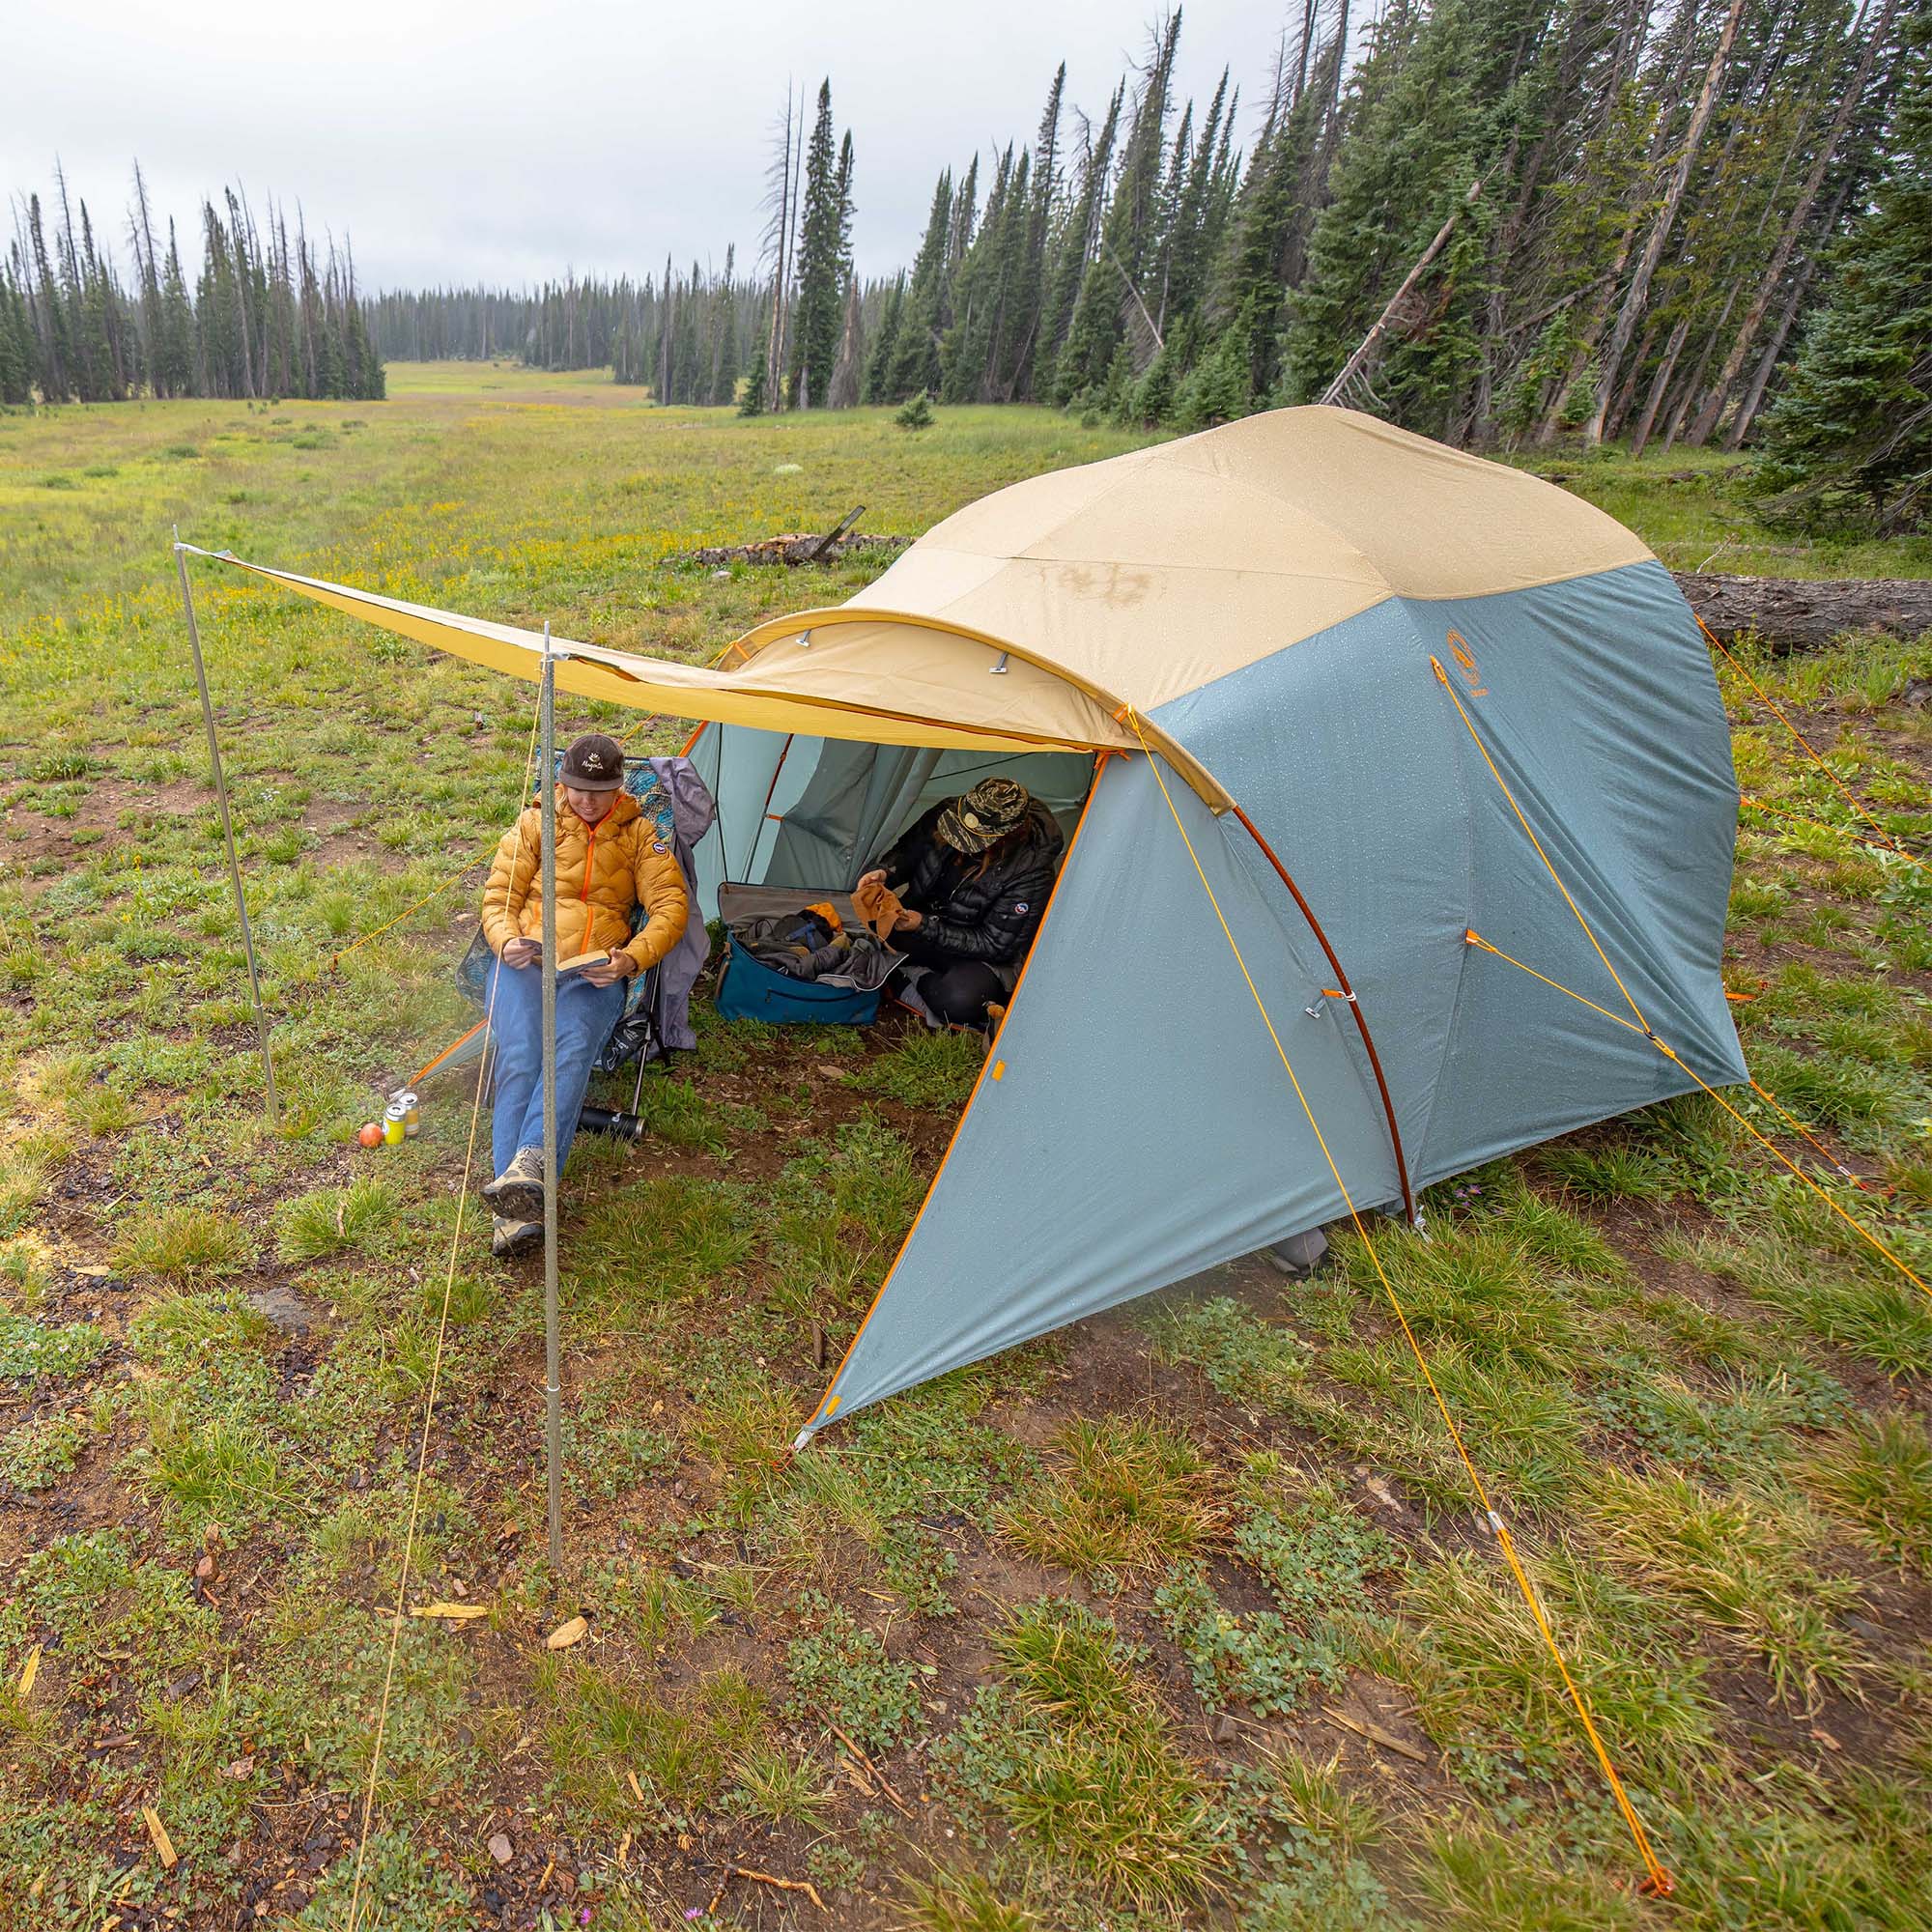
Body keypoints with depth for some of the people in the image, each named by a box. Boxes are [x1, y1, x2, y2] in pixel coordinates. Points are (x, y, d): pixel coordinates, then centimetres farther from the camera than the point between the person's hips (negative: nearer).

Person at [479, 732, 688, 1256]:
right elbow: (498, 898, 12)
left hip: (595, 974, 0)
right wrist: (507, 941, -12)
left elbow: (671, 905, 5)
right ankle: (518, 1204, -38)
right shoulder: (535, 823, 14)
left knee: (571, 1051, -34)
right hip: (523, 964, 0)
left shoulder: (639, 833, 13)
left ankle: (526, 1166, -49)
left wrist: (632, 958, -14)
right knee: (520, 1057, -28)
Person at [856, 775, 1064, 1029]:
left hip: (981, 956, -4)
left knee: (958, 1000, -35)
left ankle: (918, 983, -6)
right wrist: (884, 872, -19)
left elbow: (995, 945, -22)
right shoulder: (947, 814, -15)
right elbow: (905, 851, 5)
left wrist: (925, 926, -27)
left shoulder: (1032, 872, -28)